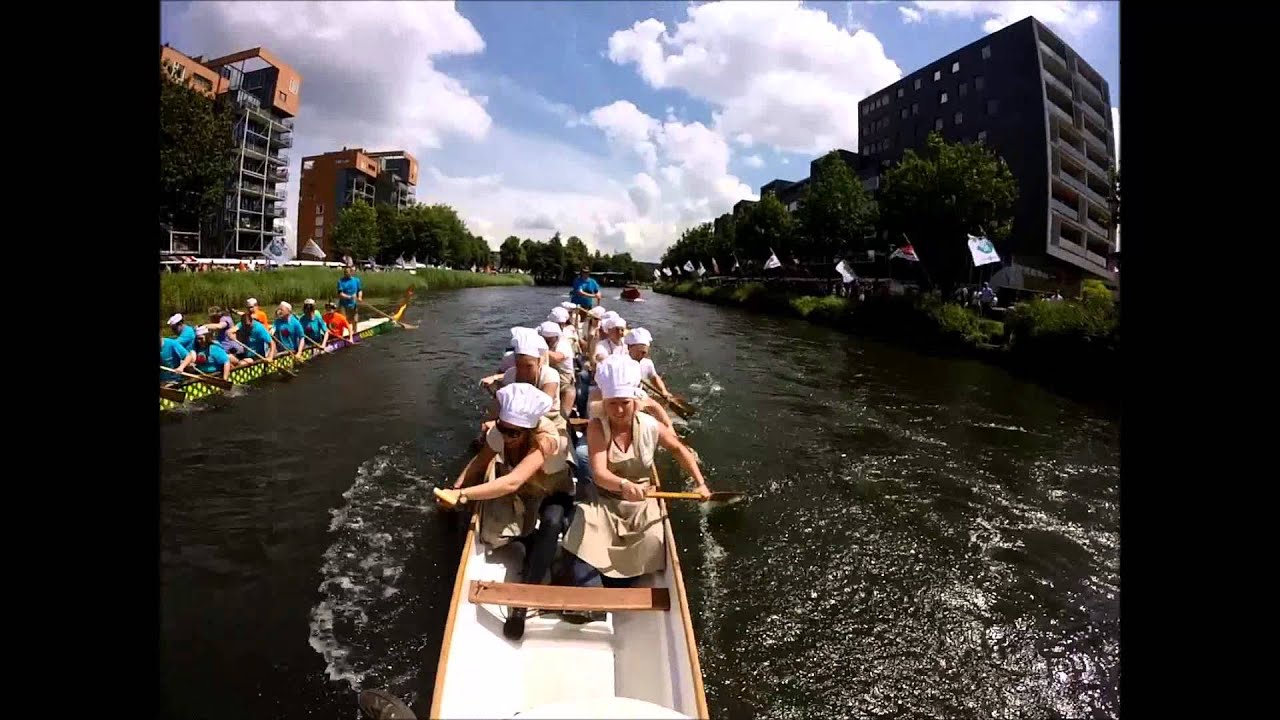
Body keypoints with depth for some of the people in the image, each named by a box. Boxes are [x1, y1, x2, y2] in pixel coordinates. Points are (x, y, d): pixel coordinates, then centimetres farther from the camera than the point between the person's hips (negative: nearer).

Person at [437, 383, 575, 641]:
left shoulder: (547, 438, -37)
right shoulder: (498, 433, -20)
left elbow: (512, 482, -49)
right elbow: (480, 463, -8)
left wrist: (462, 495, -53)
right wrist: (456, 488, -27)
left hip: (555, 496, -5)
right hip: (521, 496, 5)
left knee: (552, 522, -37)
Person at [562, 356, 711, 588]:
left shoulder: (649, 426, -9)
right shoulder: (597, 428, -15)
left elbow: (679, 449, 10)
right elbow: (598, 474, -27)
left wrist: (700, 483, 4)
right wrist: (624, 485, -48)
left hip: (642, 504, 2)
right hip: (604, 502, -1)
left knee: (651, 543, -22)